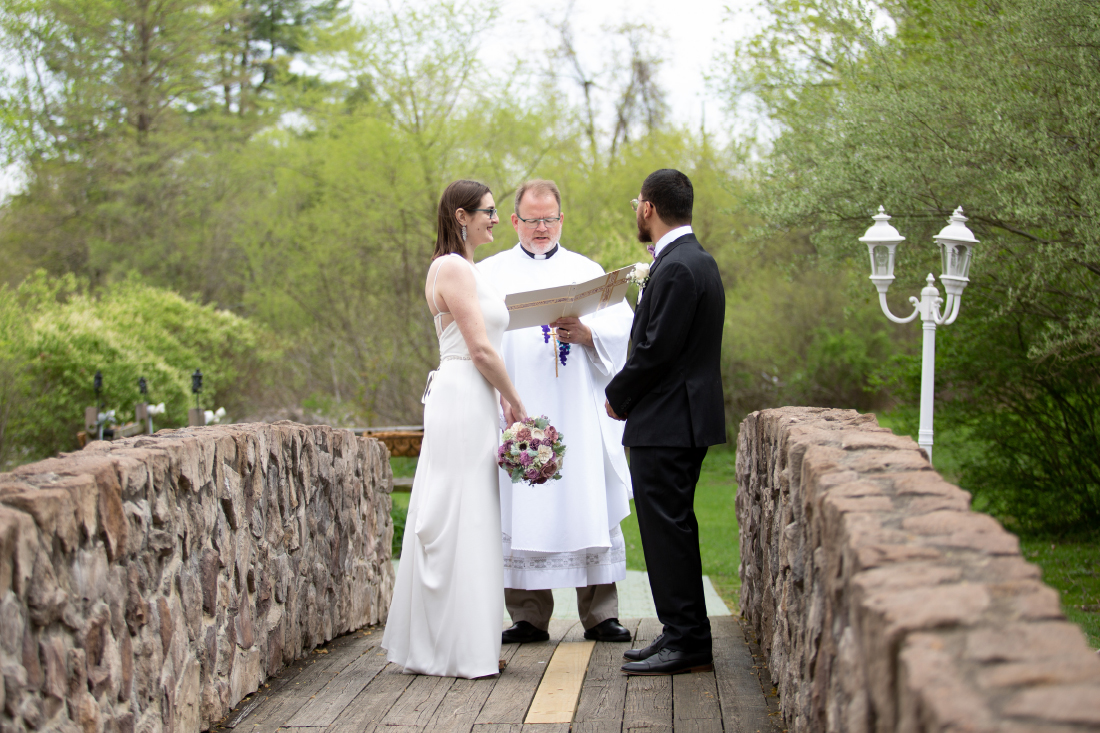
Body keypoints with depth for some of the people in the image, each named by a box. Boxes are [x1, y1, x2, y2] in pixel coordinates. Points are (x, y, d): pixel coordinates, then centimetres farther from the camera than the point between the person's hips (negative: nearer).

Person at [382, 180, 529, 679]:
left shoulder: (462, 269, 20)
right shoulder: (455, 269, -12)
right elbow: (481, 349, -16)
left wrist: (503, 401, 16)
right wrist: (518, 406, -8)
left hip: (470, 406, 10)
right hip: (463, 401, -10)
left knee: (465, 521, 11)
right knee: (459, 520, -6)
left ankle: (434, 642, 16)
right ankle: (458, 649, -2)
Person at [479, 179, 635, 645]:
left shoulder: (587, 271, 15)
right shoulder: (490, 273, 13)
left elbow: (621, 323, 3)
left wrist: (585, 333, -16)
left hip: (578, 411, 1)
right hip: (516, 409, 0)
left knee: (589, 509, -2)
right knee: (520, 513, -2)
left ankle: (599, 615, 3)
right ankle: (529, 618, 4)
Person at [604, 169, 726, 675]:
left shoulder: (677, 267, -18)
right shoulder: (695, 260, 16)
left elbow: (657, 349, -20)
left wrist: (617, 396, -8)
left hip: (667, 424, -11)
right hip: (680, 421, 11)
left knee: (667, 529, -6)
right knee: (669, 528, 14)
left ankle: (687, 643, -2)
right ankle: (683, 635, 20)